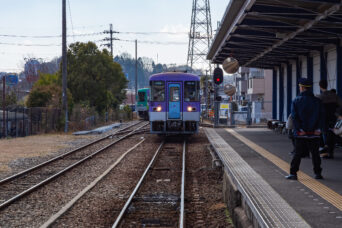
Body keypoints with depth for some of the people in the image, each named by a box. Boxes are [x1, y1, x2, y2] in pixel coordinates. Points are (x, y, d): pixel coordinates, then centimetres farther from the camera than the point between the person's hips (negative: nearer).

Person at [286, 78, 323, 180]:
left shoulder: (296, 101, -3)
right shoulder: (317, 101, 3)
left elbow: (295, 117, -9)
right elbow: (321, 116, -1)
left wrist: (299, 129, -10)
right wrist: (318, 129, -4)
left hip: (300, 133, -1)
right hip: (314, 133, 1)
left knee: (298, 153, 3)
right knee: (315, 153, 9)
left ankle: (293, 173, 2)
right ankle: (318, 173, 10)